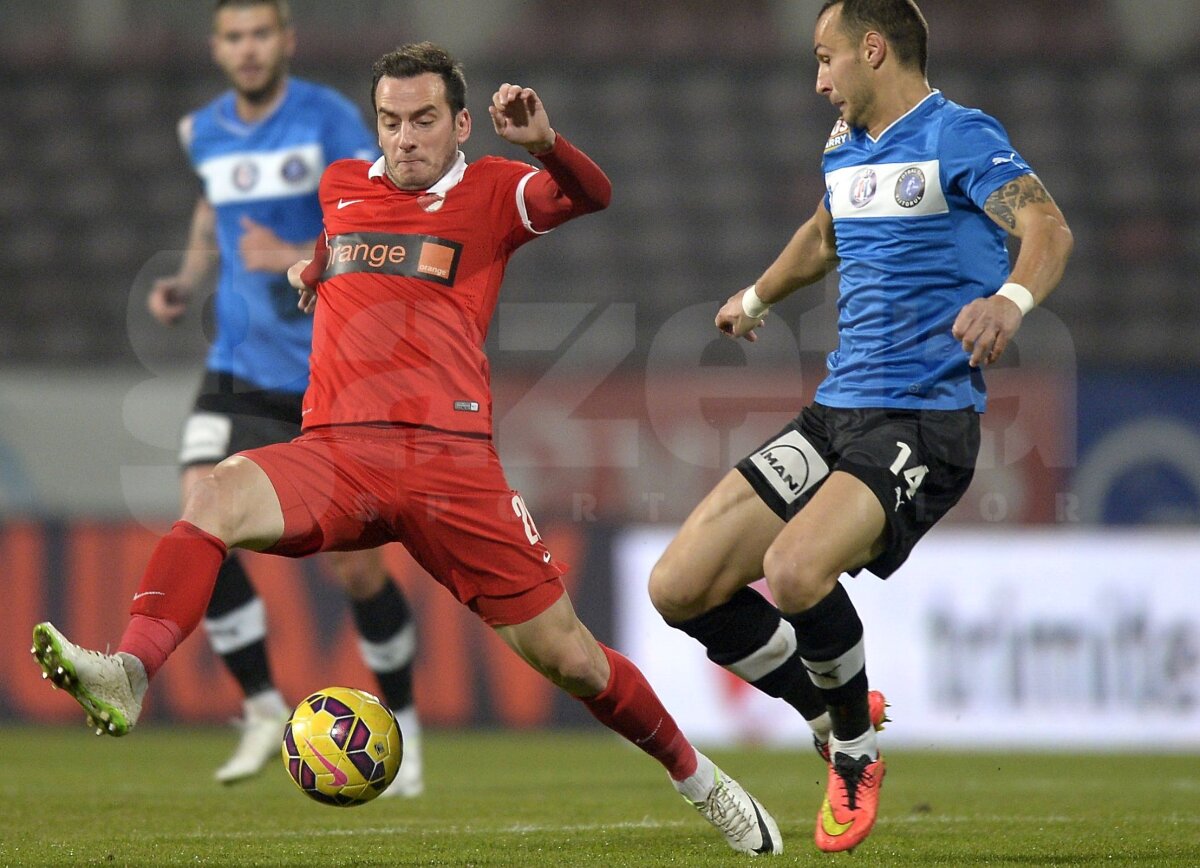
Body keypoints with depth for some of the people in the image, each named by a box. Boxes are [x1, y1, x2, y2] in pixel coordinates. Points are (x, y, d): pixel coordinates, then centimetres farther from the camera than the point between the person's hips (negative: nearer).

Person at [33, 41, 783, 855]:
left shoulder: (491, 193, 8)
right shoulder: (342, 186, 19)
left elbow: (591, 195, -11)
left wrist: (543, 140, -31)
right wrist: (311, 270, 22)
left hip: (451, 458, -2)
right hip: (335, 452, 2)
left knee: (567, 656, -1)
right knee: (217, 497, -30)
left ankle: (699, 779, 22)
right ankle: (128, 676, -44)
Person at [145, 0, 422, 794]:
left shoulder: (331, 120, -9)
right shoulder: (205, 132, 7)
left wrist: (297, 258, -30)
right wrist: (187, 281, 9)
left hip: (335, 376, -4)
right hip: (240, 373, 4)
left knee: (358, 570, 0)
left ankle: (402, 726, 22)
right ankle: (263, 708, -2)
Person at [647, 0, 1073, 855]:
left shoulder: (957, 136, -9)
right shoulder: (846, 149, 16)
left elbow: (1047, 227, -25)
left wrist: (1010, 298, -46)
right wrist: (757, 297, 55)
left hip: (923, 422, -8)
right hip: (835, 413, 8)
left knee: (795, 572, -31)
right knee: (679, 588, -2)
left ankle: (857, 747, -3)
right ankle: (839, 720, 17)